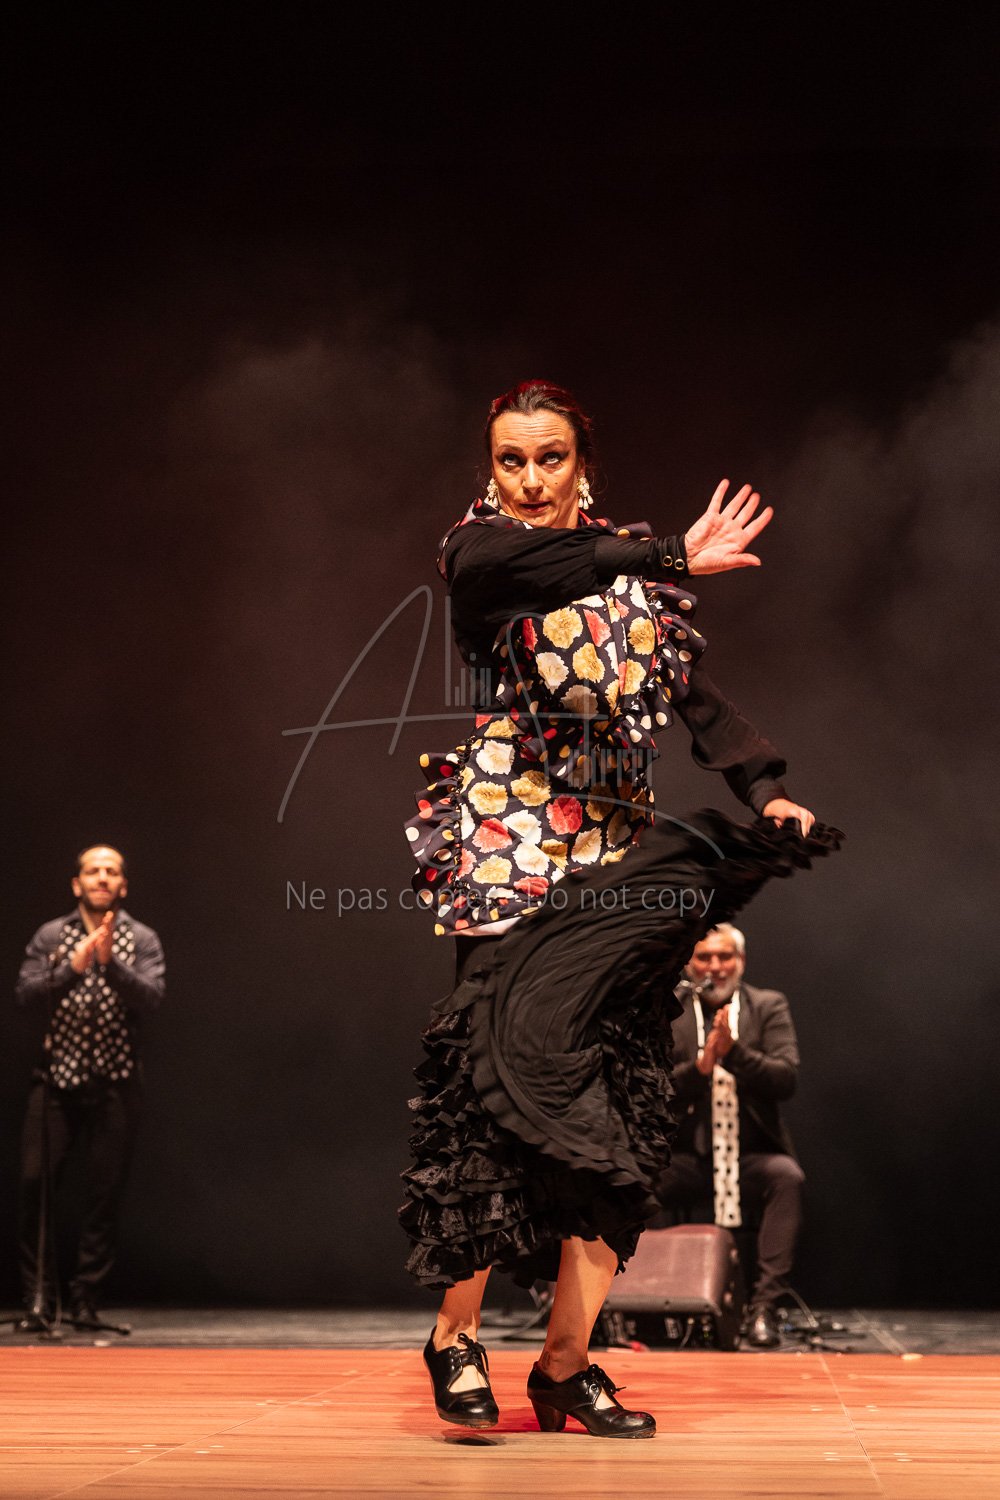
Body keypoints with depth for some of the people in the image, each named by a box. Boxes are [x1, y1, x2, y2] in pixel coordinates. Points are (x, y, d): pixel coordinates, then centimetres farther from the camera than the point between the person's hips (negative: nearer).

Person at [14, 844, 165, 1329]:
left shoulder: (141, 939, 4)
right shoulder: (50, 936, 6)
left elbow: (151, 996, -10)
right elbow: (26, 994, -5)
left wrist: (109, 962, -24)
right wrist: (72, 968, -19)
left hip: (114, 1082, 0)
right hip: (56, 1076, 0)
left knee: (105, 1191, 1)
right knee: (34, 1181, -7)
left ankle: (86, 1298, 11)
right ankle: (38, 1295, 5)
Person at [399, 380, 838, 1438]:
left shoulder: (632, 567, 15)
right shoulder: (477, 547, 2)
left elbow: (694, 693, 8)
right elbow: (504, 562, -23)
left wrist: (765, 789, -9)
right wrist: (674, 557, -18)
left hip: (618, 854, 4)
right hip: (511, 852, -4)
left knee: (614, 1100, -2)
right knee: (516, 1066, -15)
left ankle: (566, 1363, 5)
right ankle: (455, 1336, 0)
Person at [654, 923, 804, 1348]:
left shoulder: (769, 1007, 7)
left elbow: (786, 1078, -6)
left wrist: (732, 1050, -20)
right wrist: (700, 1065, -18)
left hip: (751, 1154, 0)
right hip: (686, 1157, 1)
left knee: (787, 1176, -33)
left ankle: (764, 1306, -31)